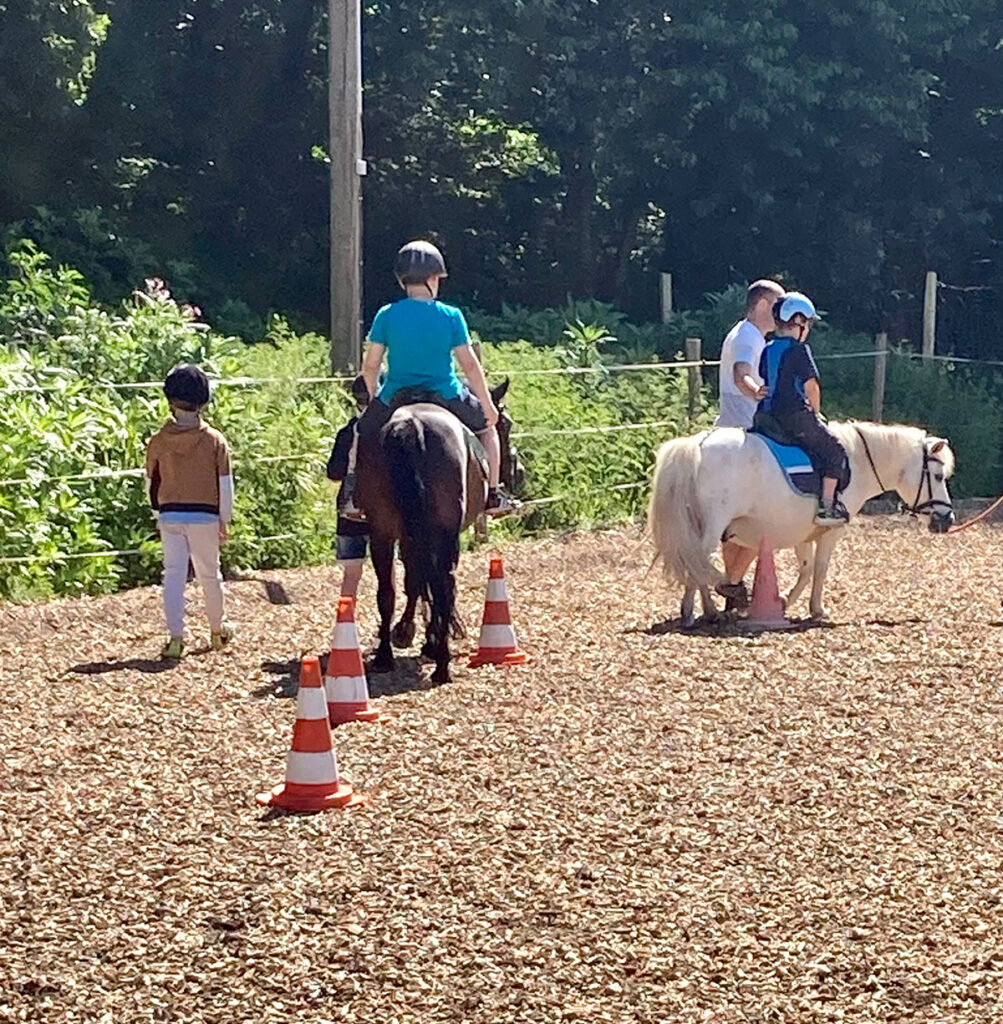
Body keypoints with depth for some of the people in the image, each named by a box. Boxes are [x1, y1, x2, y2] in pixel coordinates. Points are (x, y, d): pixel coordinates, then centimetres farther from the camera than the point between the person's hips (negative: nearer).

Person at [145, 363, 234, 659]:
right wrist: (224, 520, 6)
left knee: (173, 573, 2)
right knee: (209, 573, 13)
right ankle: (218, 629, 29)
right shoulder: (214, 440, -4)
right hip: (204, 516, 0)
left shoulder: (158, 441, -1)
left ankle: (175, 636, -8)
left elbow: (152, 482, 9)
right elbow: (225, 483, -2)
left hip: (169, 516, 0)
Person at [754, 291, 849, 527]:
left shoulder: (767, 350, 12)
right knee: (835, 451, 3)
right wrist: (815, 412, 9)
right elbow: (811, 386, -9)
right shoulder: (799, 350, -10)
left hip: (767, 418, 8)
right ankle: (827, 506, -3)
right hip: (796, 416, -8)